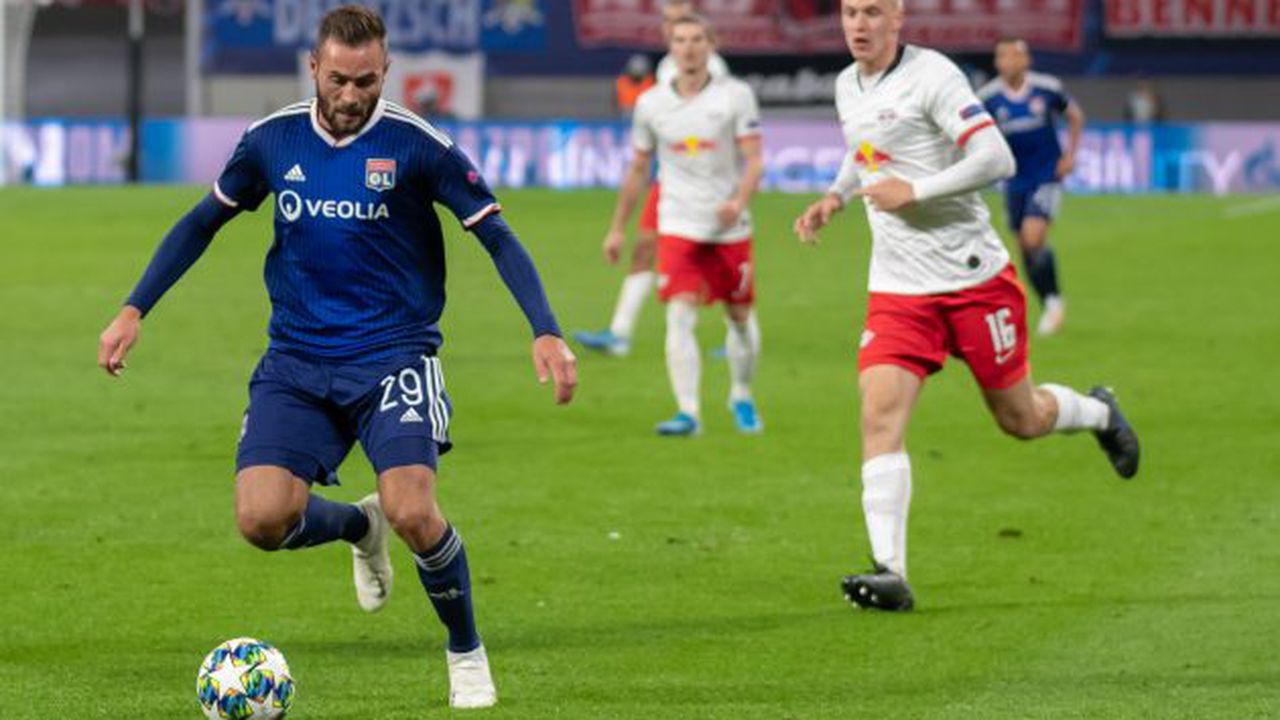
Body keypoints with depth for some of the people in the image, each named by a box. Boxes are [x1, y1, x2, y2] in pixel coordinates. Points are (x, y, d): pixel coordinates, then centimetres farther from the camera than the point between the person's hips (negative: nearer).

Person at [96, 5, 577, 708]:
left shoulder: (416, 145, -9)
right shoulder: (273, 140, 1)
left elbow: (496, 236, -6)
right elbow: (203, 221, 15)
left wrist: (546, 333, -17)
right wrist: (133, 310, 9)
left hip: (394, 358, -3)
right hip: (296, 361, 3)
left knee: (412, 513, -23)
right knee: (262, 517, -16)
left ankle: (466, 652, 7)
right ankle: (359, 526, 22)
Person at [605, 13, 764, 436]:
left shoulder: (735, 96, -3)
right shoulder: (651, 104, 5)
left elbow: (754, 160, -7)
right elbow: (638, 170, 15)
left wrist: (739, 201, -26)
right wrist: (618, 227, 15)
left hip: (730, 227, 0)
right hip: (678, 226, 0)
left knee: (740, 316, 11)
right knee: (680, 316, -16)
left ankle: (741, 396, 35)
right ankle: (688, 413, -20)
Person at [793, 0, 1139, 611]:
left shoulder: (931, 76, -14)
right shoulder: (847, 87, 10)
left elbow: (997, 159, -20)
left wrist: (914, 191, -23)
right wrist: (834, 199, 12)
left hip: (974, 279, -5)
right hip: (897, 289, 5)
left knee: (1020, 419, 9)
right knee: (880, 412, -16)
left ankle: (1100, 415, 44)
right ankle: (890, 573, -21)